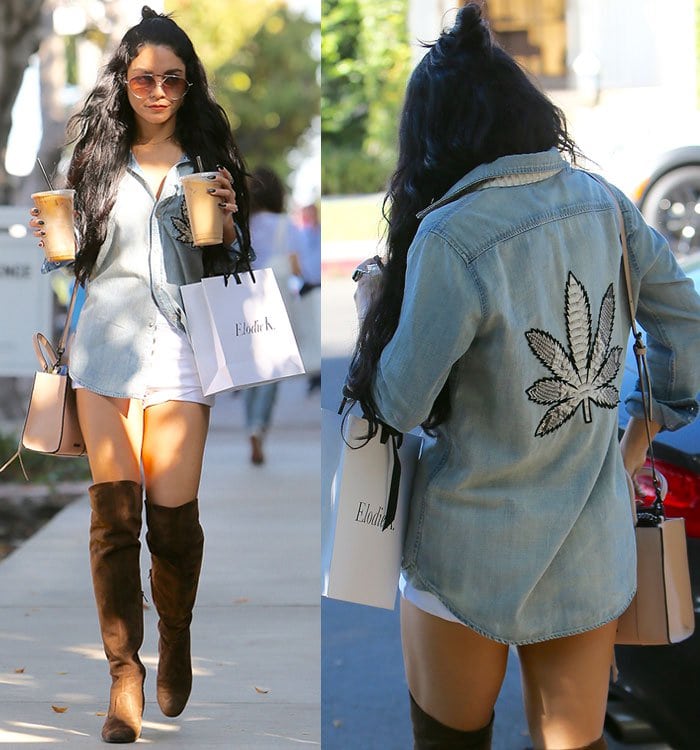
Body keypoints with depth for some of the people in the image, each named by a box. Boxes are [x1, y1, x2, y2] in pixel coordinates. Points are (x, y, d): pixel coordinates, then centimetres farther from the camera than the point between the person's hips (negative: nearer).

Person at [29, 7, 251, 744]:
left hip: (178, 347, 0)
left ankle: (176, 641, 24)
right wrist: (52, 237, -4)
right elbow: (78, 254, 16)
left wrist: (228, 222, -6)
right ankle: (124, 675, 0)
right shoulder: (96, 156, 10)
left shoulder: (207, 157, 9)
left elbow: (233, 261, 14)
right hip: (105, 341, 1)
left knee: (173, 511, -3)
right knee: (113, 511, -6)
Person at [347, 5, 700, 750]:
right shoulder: (605, 205, -4)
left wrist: (372, 306, 2)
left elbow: (399, 404, -16)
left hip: (474, 559, -5)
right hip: (591, 554, 5)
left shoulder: (451, 238, -23)